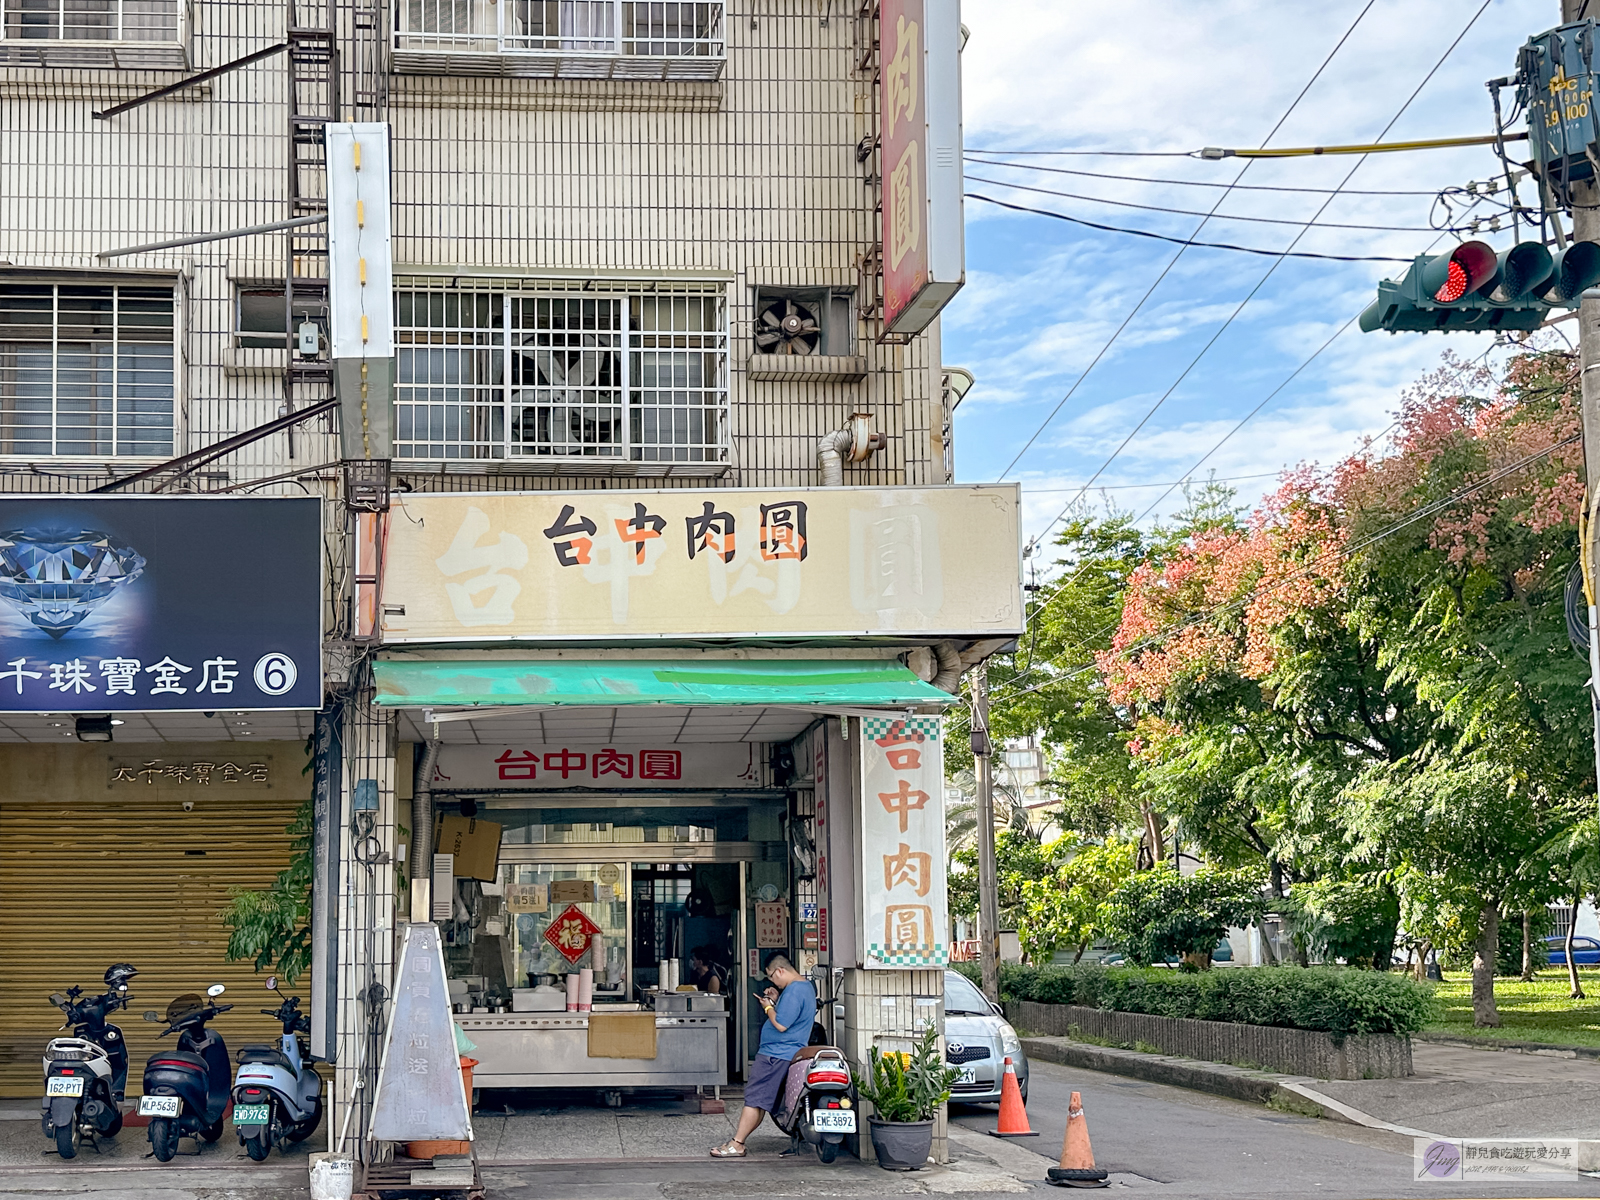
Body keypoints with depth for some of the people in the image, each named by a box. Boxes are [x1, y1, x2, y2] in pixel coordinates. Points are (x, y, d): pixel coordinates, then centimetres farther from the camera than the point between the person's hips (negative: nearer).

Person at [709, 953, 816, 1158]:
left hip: (776, 1054, -11)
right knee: (758, 1099, 12)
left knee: (755, 1098, -9)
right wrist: (776, 1001, 11)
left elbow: (781, 1025, -24)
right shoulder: (806, 986, 14)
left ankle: (736, 1145, -9)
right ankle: (738, 1140, 14)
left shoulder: (793, 991, -20)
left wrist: (768, 1007, -9)